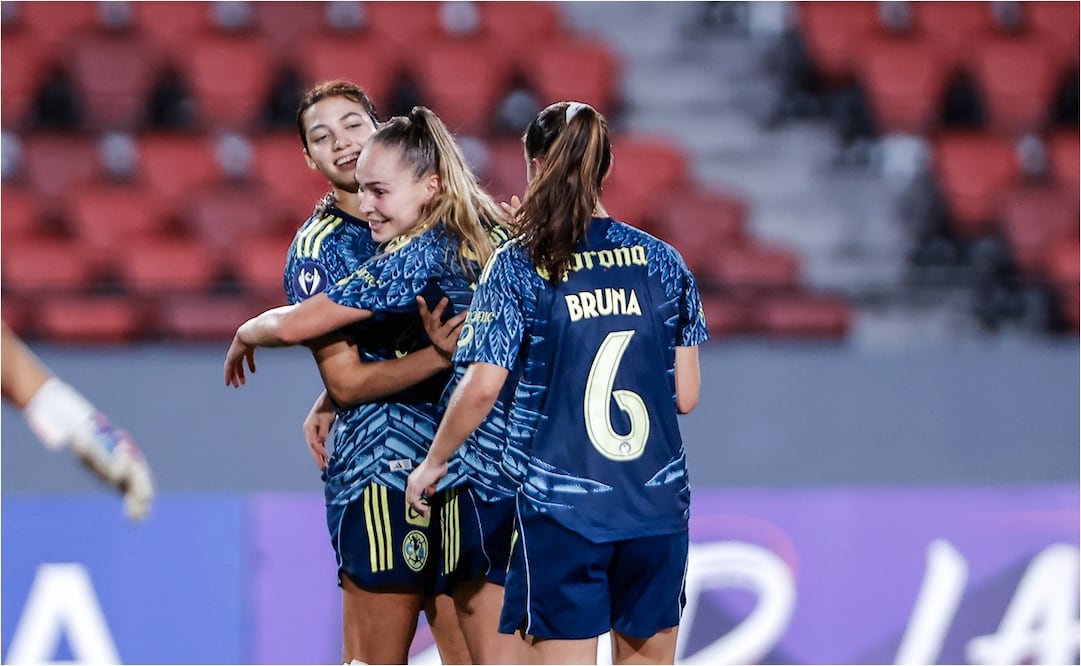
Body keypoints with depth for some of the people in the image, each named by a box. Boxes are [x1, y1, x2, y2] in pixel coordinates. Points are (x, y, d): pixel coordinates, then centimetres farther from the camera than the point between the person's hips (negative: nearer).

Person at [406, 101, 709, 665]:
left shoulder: (517, 267, -5)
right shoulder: (662, 263, 4)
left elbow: (481, 389, -9)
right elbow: (685, 396, 5)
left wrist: (432, 464, 6)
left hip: (559, 507, -3)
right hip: (656, 506, 3)